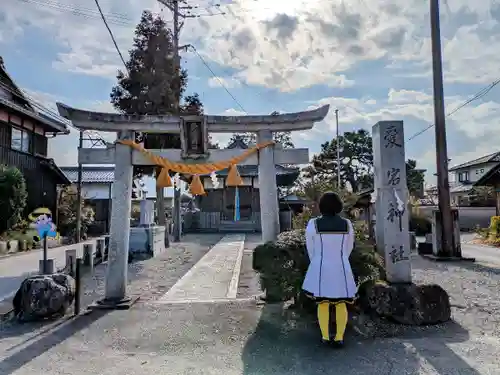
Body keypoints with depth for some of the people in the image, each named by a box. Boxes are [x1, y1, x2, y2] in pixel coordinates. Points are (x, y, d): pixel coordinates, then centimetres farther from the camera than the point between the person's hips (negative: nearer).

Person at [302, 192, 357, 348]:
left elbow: (311, 248, 0)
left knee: (322, 302, 12)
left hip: (321, 269, -1)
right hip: (341, 269, 1)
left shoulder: (313, 224, -10)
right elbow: (348, 247, 7)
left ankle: (325, 337, 16)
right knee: (340, 303, 13)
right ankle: (339, 338, 13)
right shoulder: (347, 224, -4)